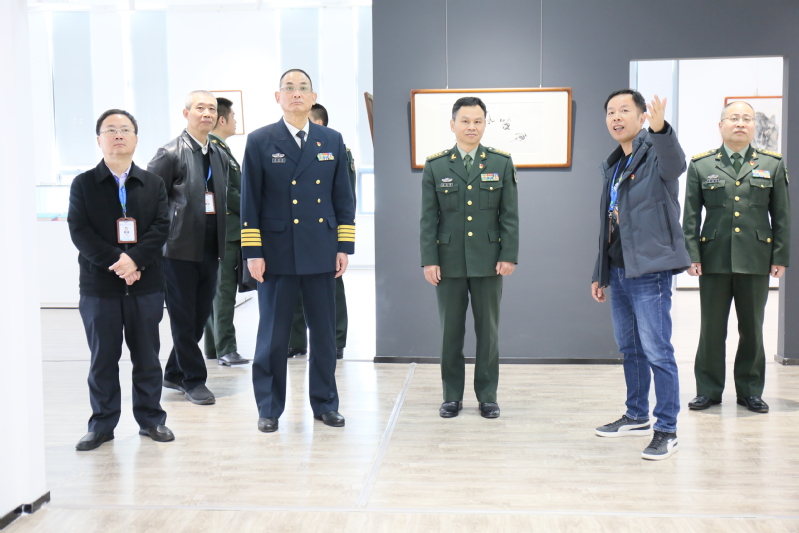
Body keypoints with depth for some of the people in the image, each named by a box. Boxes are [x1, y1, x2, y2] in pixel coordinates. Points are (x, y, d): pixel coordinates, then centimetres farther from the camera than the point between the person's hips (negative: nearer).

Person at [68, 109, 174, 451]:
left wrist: (134, 259, -18)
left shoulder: (153, 184, 9)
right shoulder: (83, 184, 4)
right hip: (98, 287, -1)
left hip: (146, 285, 1)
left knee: (147, 356, 9)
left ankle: (150, 418, 21)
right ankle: (102, 424, 17)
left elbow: (161, 227, -2)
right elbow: (80, 232, -6)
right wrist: (115, 263, -17)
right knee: (103, 359, 6)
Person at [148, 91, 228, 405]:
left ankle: (175, 374, 29)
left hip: (210, 250, 6)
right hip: (180, 250, -6)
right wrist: (162, 234, -8)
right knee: (183, 319, 2)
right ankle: (194, 380, 14)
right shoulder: (171, 153, -6)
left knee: (200, 316, 13)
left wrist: (221, 243, 11)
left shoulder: (219, 155, 13)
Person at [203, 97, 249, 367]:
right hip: (224, 230, -10)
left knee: (218, 291, 12)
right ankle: (226, 350, -3)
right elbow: (225, 191, -17)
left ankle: (214, 347, 19)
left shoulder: (220, 148, 19)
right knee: (224, 291, -7)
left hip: (226, 230, 10)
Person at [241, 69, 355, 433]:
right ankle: (269, 408, 17)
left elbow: (343, 197, 10)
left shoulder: (332, 141, 10)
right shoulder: (260, 141, 1)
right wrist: (252, 252, -7)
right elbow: (250, 201, -1)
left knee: (324, 332, 9)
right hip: (277, 253, -2)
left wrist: (345, 246, 3)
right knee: (273, 335, 5)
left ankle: (325, 403, 22)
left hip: (321, 253, 3)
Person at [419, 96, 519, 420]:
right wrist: (429, 260, -5)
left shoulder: (501, 163, 4)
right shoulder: (435, 166, 4)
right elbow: (428, 218, 2)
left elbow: (510, 215, 2)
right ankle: (452, 396, 17)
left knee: (488, 331, 6)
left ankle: (487, 396, 18)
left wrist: (509, 256, -5)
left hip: (488, 261, 0)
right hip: (449, 262, 0)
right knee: (450, 331, 6)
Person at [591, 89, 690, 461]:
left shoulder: (655, 154, -8)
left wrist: (660, 129, -54)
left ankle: (667, 430, 3)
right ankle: (637, 417, 30)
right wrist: (600, 274, 19)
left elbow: (675, 164, -34)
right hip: (619, 272, 8)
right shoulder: (613, 166, 16)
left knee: (657, 351, -5)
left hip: (649, 271, -8)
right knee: (630, 349, 17)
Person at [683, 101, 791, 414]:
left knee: (752, 328, 8)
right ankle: (709, 389, 15)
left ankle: (750, 390, 20)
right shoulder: (700, 165, 6)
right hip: (714, 259, -1)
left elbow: (782, 215, 8)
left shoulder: (772, 165, 9)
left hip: (755, 259, 1)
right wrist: (691, 256, -3)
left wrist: (780, 257, 1)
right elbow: (691, 216, 4)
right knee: (711, 328, 4)